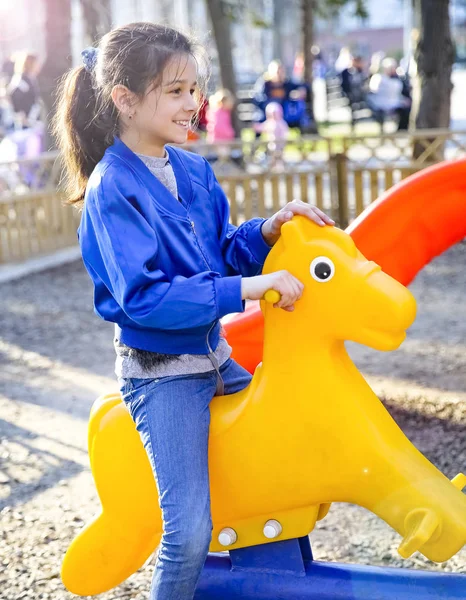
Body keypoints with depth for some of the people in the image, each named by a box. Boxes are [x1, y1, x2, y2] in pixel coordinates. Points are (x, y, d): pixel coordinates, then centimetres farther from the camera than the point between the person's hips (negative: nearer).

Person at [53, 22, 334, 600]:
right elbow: (142, 297, -27)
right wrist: (245, 288, -29)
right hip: (160, 373, -8)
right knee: (190, 531, -13)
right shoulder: (111, 189, -19)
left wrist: (269, 228, -9)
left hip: (214, 357, 8)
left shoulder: (194, 170, 4)